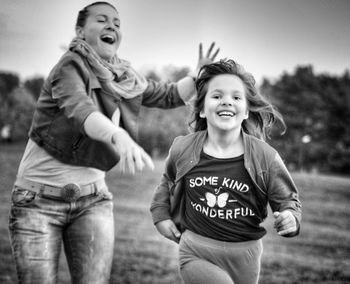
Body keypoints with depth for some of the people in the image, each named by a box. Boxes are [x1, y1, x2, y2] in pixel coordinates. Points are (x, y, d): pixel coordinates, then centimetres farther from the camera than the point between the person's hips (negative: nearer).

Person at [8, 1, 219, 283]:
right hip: (40, 198, -4)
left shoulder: (126, 78, 5)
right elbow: (79, 109, -34)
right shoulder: (70, 66, -14)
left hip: (93, 199, 5)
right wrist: (118, 136, -53)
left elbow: (170, 95, 15)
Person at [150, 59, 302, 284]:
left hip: (244, 258, 1)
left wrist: (291, 218, -20)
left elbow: (287, 198, 0)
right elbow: (168, 181, 18)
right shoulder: (183, 149, -4)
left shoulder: (265, 157, -10)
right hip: (196, 254, -1)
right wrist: (161, 214, 11)